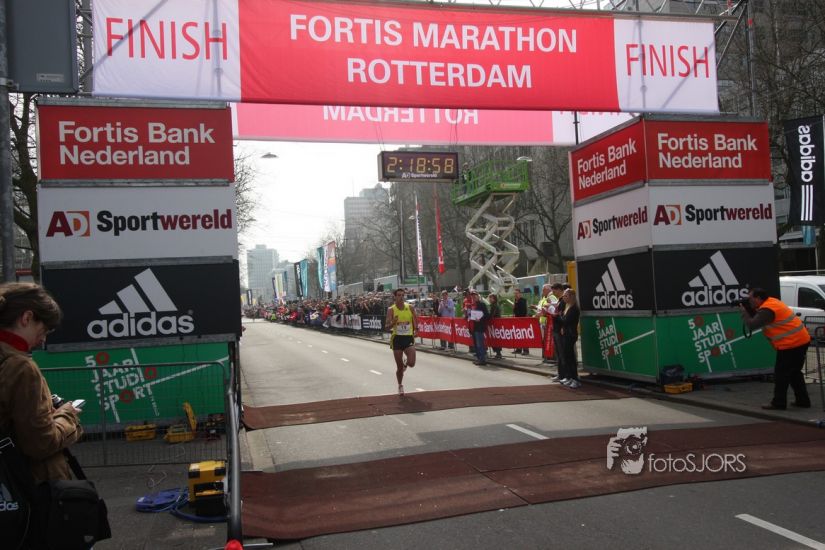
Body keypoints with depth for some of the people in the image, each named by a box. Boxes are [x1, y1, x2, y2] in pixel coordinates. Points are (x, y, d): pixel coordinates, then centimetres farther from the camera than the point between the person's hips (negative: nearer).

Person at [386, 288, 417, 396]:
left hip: (409, 338, 1)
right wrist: (393, 322, -31)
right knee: (399, 367, 6)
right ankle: (400, 386, 30)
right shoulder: (391, 310, -6)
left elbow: (415, 322, 11)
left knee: (411, 363, -16)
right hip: (397, 339, -1)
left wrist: (415, 331, -4)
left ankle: (405, 363, 23)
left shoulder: (410, 307, -2)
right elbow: (387, 327, -10)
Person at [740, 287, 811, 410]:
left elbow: (752, 325, -22)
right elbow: (756, 317, 20)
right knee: (794, 373, 20)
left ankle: (778, 403, 2)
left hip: (791, 344, -10)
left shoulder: (767, 310, -19)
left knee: (781, 374, -3)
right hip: (800, 340, 10)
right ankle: (803, 400, 25)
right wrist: (749, 310, 4)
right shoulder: (771, 302, 12)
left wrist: (744, 312, -8)